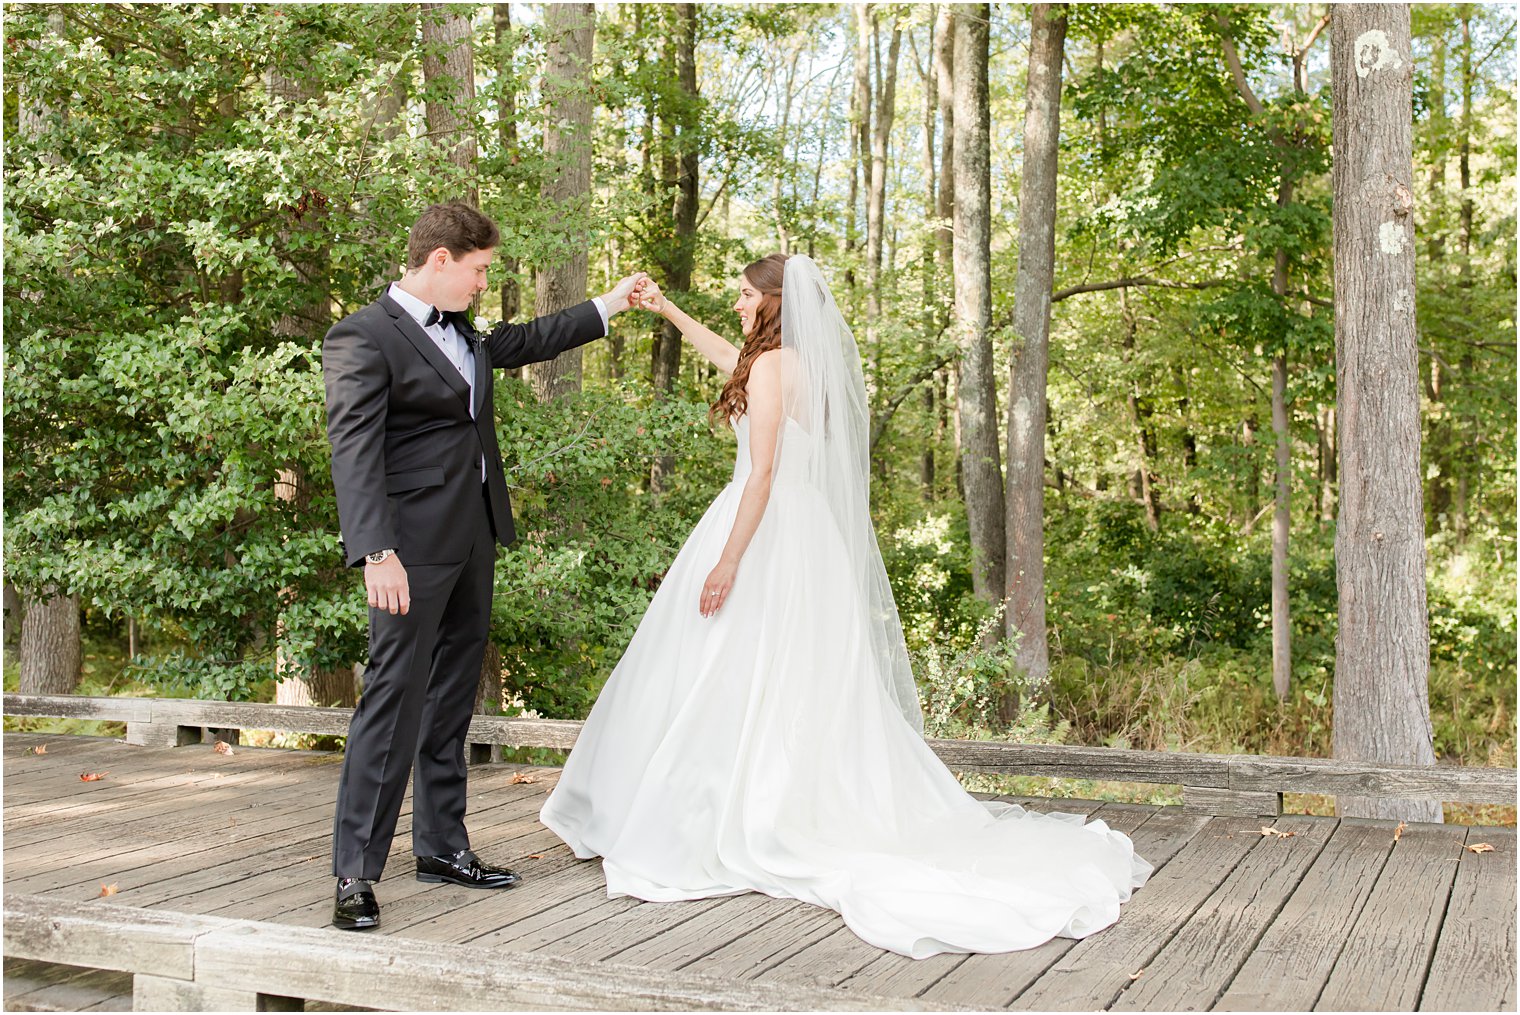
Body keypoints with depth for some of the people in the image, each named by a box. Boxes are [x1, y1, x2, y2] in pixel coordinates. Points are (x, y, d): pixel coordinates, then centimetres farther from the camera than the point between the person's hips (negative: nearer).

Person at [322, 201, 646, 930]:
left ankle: (442, 847, 23)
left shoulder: (460, 331, 15)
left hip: (473, 535, 9)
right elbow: (354, 452, -19)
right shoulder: (363, 338, -11)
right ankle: (355, 874, -3)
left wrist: (608, 306, 37)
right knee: (395, 695, -9)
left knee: (452, 697, 13)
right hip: (415, 544, -9)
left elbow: (521, 343, 34)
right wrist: (377, 553, -29)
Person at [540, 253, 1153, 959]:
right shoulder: (811, 364, 16)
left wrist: (729, 559, -18)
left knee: (739, 685, -5)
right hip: (811, 538, 9)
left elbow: (762, 473, -17)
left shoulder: (772, 365, -10)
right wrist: (666, 310, 41)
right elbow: (730, 360, 34)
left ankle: (728, 831, -2)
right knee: (806, 687, 9)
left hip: (767, 536, -9)